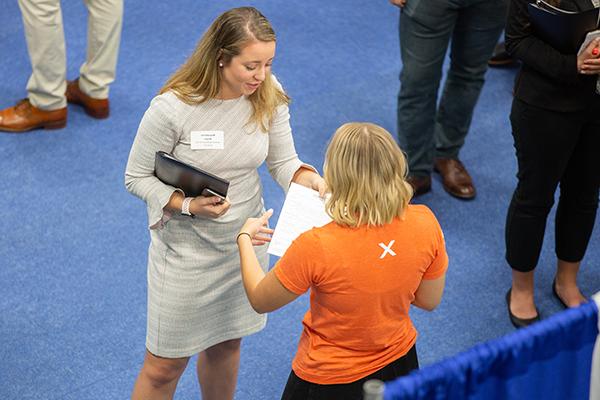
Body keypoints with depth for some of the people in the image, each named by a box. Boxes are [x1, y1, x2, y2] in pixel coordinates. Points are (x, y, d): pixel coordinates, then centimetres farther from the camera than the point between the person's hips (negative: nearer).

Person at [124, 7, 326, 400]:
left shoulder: (269, 96, -13)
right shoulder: (172, 108, -26)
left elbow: (283, 161, -2)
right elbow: (137, 177, -14)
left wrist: (308, 178, -24)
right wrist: (186, 205, -30)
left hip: (246, 240, 4)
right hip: (186, 248, -4)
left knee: (226, 344, 25)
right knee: (165, 366, 9)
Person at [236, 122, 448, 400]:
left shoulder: (316, 247, -31)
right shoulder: (424, 224, -19)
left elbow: (260, 301, -11)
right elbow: (429, 301, -2)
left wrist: (244, 237, 4)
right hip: (399, 363, 4)